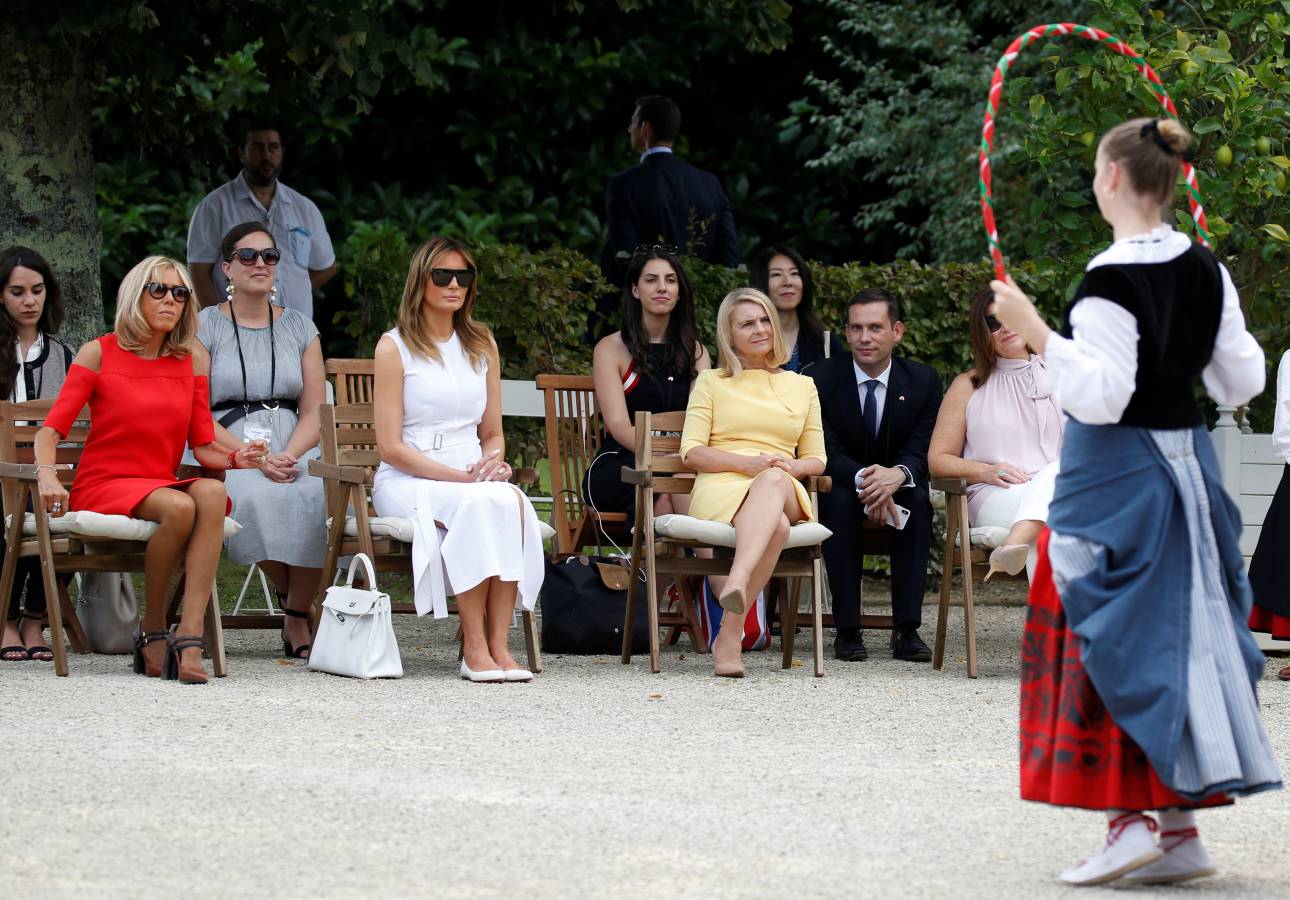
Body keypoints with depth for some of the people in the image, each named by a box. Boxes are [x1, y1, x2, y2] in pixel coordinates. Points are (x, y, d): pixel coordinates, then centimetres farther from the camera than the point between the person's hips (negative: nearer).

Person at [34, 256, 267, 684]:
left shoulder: (193, 358, 11)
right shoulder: (99, 353, 1)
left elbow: (203, 446, 8)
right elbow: (51, 428, -4)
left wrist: (236, 457, -14)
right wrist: (47, 475, -24)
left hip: (163, 483, 4)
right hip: (102, 485, -3)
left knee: (211, 493, -33)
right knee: (179, 507, -35)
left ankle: (189, 635, -41)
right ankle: (152, 630, -17)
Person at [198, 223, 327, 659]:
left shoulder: (300, 327, 17)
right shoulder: (205, 326, 7)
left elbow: (314, 411, 10)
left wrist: (289, 455, -12)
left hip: (294, 449, 2)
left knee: (319, 495, -33)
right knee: (256, 496, -37)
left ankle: (298, 621, -18)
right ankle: (290, 598, -11)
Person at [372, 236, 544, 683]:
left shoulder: (481, 345, 18)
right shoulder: (394, 347, 1)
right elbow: (391, 447, -6)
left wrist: (493, 462, -4)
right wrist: (461, 477, -15)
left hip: (473, 476, 4)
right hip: (408, 481, -4)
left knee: (511, 501, -33)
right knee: (480, 503, -37)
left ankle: (498, 644, -36)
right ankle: (474, 647, -34)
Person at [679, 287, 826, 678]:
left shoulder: (802, 386, 26)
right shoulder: (711, 382, 19)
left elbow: (816, 459, 20)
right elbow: (691, 451, 7)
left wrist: (793, 466, -5)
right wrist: (747, 462, -10)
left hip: (785, 490, 1)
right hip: (721, 489, -1)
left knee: (774, 480, -42)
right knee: (776, 526, -40)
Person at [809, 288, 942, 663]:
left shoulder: (923, 380, -4)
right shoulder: (822, 377, -9)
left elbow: (921, 451, -10)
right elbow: (827, 452, -15)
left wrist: (898, 475, -35)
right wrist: (863, 478, -37)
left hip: (900, 492, 1)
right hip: (841, 487, -1)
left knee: (918, 498, -32)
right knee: (841, 499, -35)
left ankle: (907, 629, -32)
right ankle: (847, 629, -33)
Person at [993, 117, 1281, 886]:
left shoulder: (1112, 281, -19)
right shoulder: (1206, 271, 4)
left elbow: (1098, 398, -22)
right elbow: (1243, 382, 9)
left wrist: (1035, 331, -19)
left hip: (1116, 476, -7)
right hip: (1189, 468, 7)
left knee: (1116, 641, -1)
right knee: (1181, 635, 11)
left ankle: (1130, 820, -5)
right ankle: (1183, 826, 13)